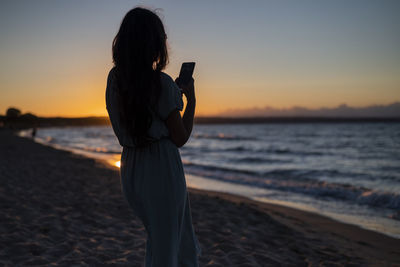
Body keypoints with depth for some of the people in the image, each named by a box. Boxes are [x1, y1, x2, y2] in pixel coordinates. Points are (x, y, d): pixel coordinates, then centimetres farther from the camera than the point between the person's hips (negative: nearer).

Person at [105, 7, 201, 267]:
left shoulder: (114, 78, 3)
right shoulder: (162, 83, -17)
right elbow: (180, 138, -10)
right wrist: (191, 98, 1)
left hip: (130, 170, 7)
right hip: (161, 169, -7)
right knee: (164, 246, 6)